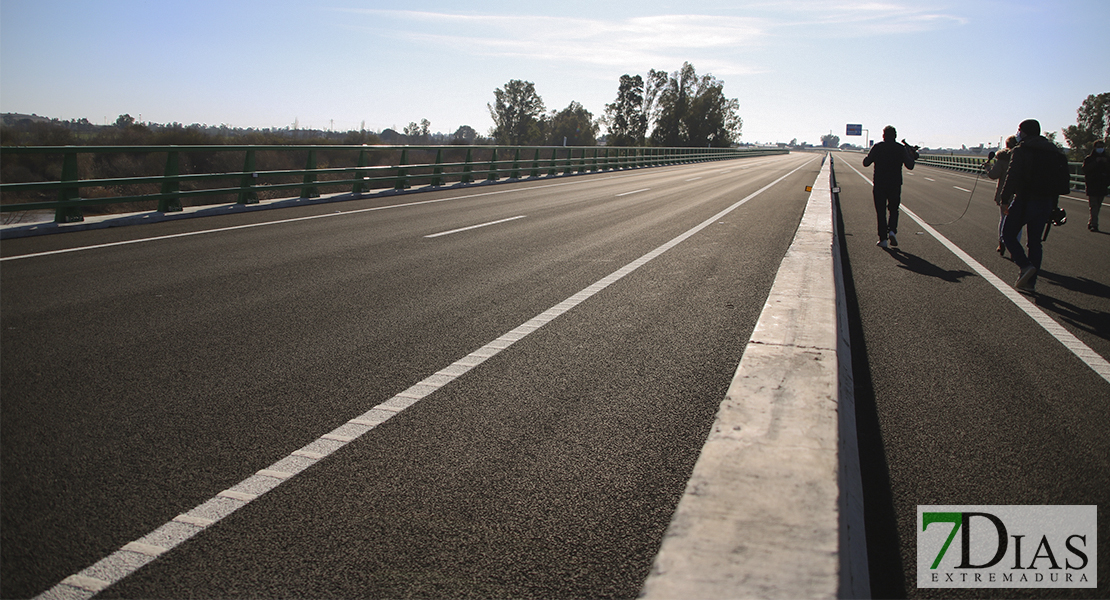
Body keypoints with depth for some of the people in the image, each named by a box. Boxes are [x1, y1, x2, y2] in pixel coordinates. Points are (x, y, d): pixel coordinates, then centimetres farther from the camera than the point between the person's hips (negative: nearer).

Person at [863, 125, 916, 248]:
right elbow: (910, 166, 0)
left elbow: (866, 163, 1)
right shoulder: (901, 148, -1)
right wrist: (912, 156, 17)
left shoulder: (877, 147, -2)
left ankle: (883, 238, 1)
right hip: (895, 184, 0)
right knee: (893, 209, 15)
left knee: (881, 211, 5)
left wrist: (872, 155, 19)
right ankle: (892, 231, -9)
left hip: (879, 184, 0)